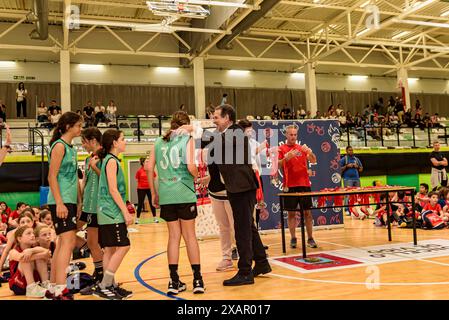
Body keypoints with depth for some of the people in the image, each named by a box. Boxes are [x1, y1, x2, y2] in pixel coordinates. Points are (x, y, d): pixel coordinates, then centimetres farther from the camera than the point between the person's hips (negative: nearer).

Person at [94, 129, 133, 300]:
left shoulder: (110, 160, 17)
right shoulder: (111, 160, -11)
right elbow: (113, 190, -18)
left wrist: (123, 210, 21)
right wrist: (126, 212, -17)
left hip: (108, 213, 10)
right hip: (112, 212, -10)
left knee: (110, 249, 10)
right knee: (123, 246, -9)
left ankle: (111, 285, 16)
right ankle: (104, 286, -5)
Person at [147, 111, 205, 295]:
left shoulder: (158, 142, 11)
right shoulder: (187, 139, -1)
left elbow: (149, 168, 7)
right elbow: (190, 166, -14)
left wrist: (153, 193, 14)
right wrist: (198, 176, 7)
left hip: (165, 195, 3)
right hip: (184, 193, -3)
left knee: (174, 236, 10)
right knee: (190, 235, 6)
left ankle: (174, 281, 11)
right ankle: (197, 280, 9)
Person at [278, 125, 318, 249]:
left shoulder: (302, 148, 11)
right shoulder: (281, 149, 3)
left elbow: (313, 161, 5)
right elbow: (277, 165, -7)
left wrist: (310, 152, -15)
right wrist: (287, 157, -24)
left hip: (304, 184, 2)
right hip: (290, 185, -2)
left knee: (307, 212, 4)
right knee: (291, 213, 1)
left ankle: (310, 239, 10)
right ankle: (293, 239, 10)